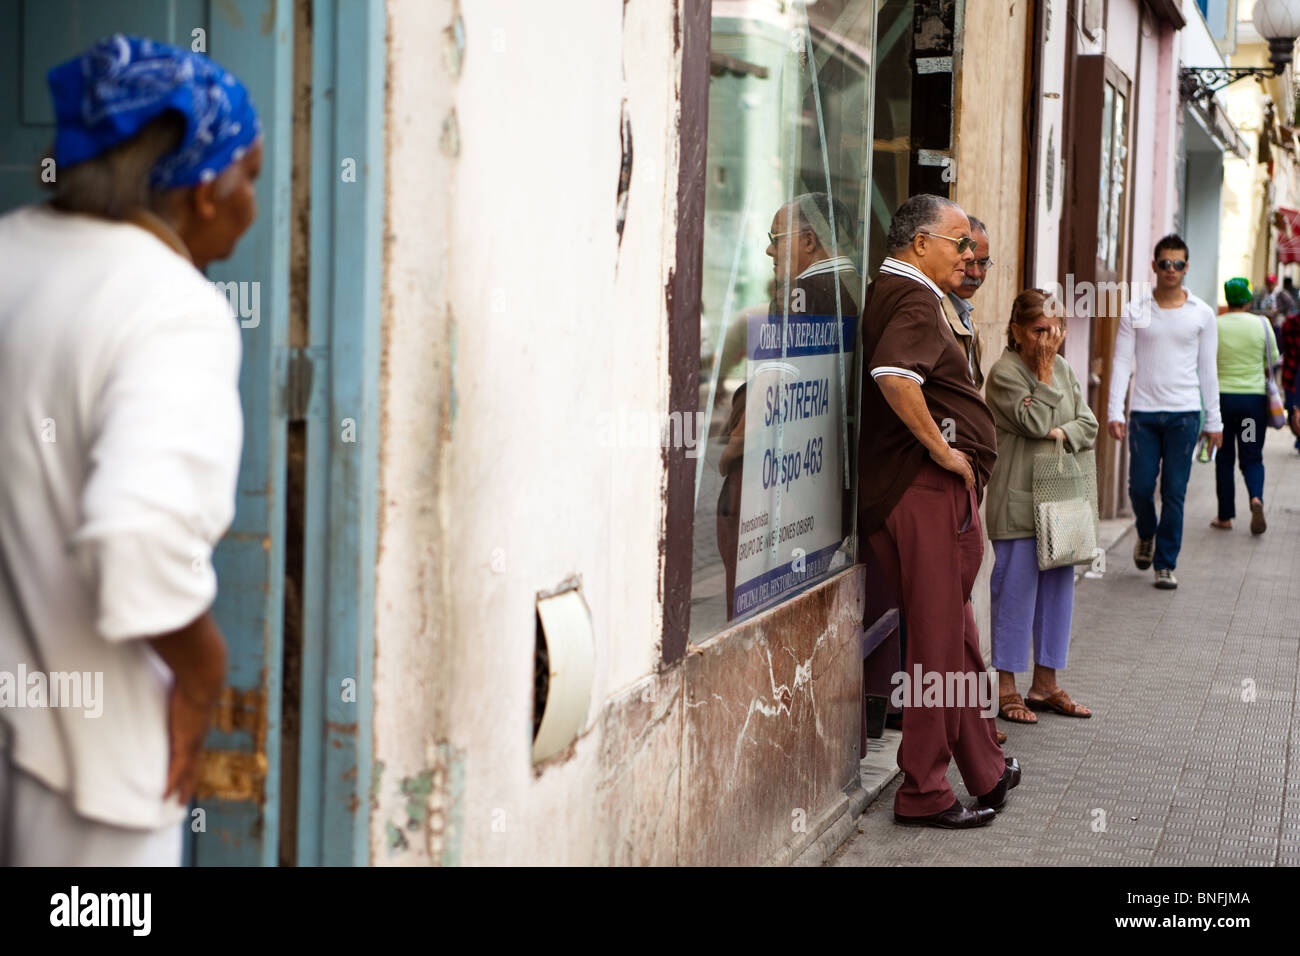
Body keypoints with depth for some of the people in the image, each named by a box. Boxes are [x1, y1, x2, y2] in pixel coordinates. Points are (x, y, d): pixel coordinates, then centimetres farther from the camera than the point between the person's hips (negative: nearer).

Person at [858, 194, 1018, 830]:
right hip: (928, 491, -11)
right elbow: (894, 376, -33)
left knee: (956, 635, 18)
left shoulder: (885, 294, 17)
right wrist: (941, 448, -22)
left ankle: (985, 770, 30)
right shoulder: (915, 300, -15)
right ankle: (924, 794, 4)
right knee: (939, 641, -3)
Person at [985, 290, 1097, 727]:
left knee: (1058, 587, 9)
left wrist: (1060, 433, -12)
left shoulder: (1063, 368, 12)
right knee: (1015, 589, -5)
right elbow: (1035, 423, -18)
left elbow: (1088, 425, 8)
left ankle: (1045, 682, 19)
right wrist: (1045, 371, -14)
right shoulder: (1004, 372, -9)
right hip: (1017, 502, -7)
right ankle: (1006, 688, 4)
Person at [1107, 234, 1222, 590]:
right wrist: (1115, 412, -7)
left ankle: (1165, 564, 8)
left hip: (1184, 413, 0)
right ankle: (1146, 535, 31)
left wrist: (1214, 421, 6)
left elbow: (1208, 370, 8)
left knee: (1174, 492, -2)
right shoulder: (1135, 311, 4)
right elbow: (1122, 362, 2)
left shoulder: (1201, 314, 5)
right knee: (1140, 487, 0)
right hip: (1144, 413, 0)